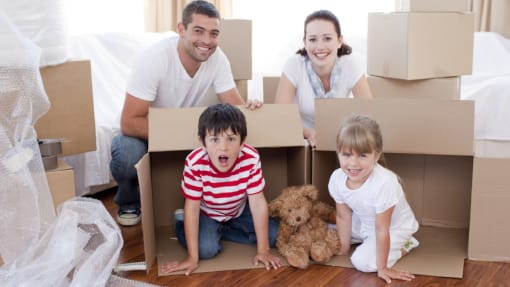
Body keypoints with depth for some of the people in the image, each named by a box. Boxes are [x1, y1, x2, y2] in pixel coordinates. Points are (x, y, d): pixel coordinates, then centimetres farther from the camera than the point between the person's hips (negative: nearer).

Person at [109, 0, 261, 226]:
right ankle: (129, 201, -1)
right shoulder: (154, 59, -30)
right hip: (145, 132, -3)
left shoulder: (217, 58, -16)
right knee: (126, 154, -36)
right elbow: (129, 122, -30)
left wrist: (248, 108, -38)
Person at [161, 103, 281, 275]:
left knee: (273, 234, -10)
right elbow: (192, 208, -27)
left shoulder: (251, 159, -31)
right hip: (206, 213, -3)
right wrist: (192, 258, -26)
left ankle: (218, 232, 3)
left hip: (238, 211, 3)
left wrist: (263, 251, -22)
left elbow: (258, 204, -23)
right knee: (206, 249, -26)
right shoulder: (195, 163, -35)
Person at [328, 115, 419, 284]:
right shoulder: (337, 178, -24)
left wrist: (382, 268, -24)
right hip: (363, 222, 6)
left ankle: (404, 245, 4)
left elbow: (382, 230, -32)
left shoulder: (383, 184, -41)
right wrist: (344, 249, 0)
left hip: (394, 227, -6)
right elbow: (343, 217, -8)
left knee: (363, 261, -20)